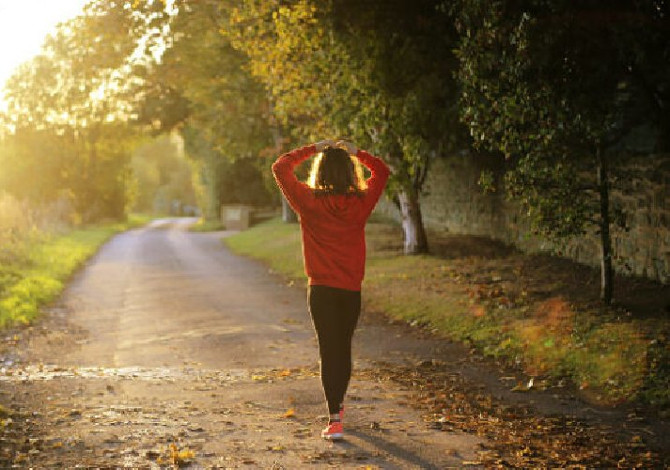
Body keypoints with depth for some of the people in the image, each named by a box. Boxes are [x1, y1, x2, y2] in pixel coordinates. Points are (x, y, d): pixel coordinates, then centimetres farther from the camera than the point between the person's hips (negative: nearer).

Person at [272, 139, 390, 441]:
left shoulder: (309, 202, -9)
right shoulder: (361, 203, -3)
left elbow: (280, 168, 1)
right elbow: (381, 171, 15)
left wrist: (312, 150, 4)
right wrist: (356, 152, 12)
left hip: (321, 289, -2)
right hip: (352, 289, 3)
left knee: (329, 351, -1)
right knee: (344, 348, 18)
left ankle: (334, 419, -10)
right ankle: (337, 404, 38)